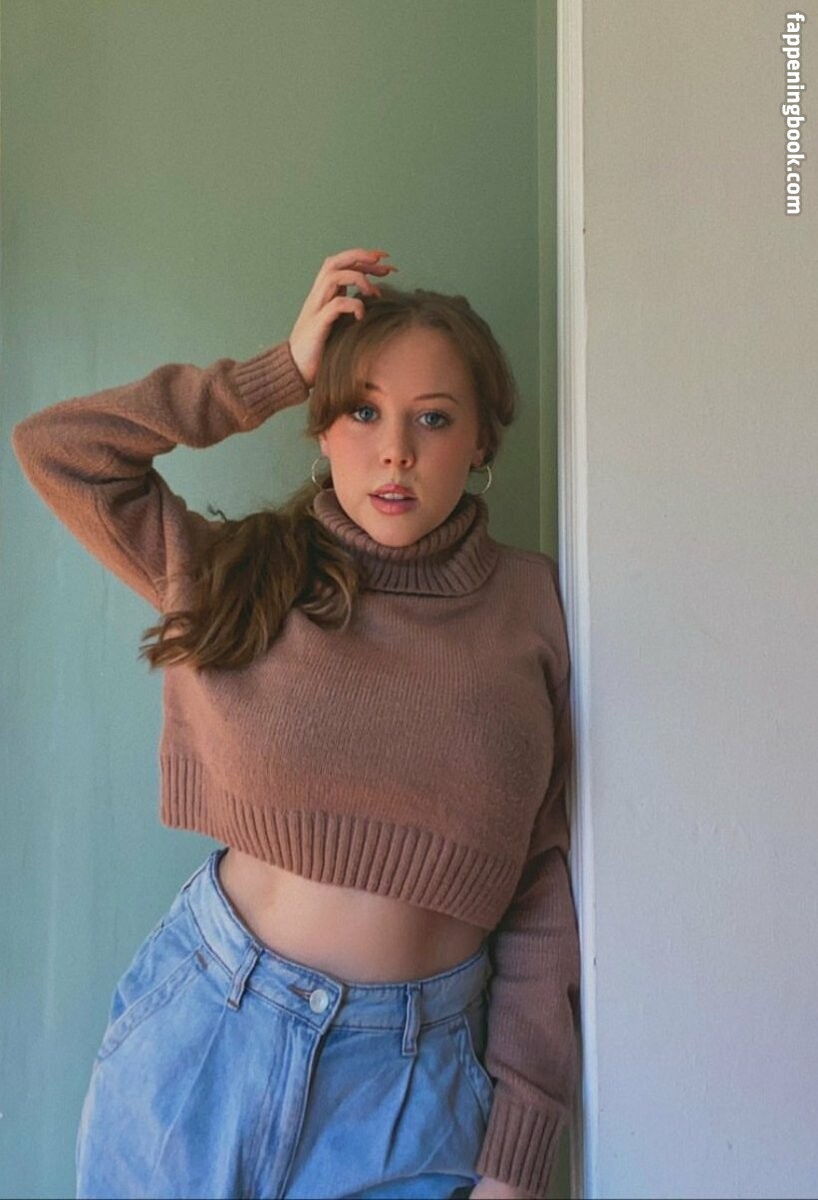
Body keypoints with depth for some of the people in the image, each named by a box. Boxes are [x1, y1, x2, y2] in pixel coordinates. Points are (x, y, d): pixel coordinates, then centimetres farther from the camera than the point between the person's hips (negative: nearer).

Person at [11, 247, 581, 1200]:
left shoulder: (530, 604, -6)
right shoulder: (241, 575, -3)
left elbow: (545, 875, -5)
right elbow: (53, 445, -3)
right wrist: (280, 373, -7)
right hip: (201, 1036, 1)